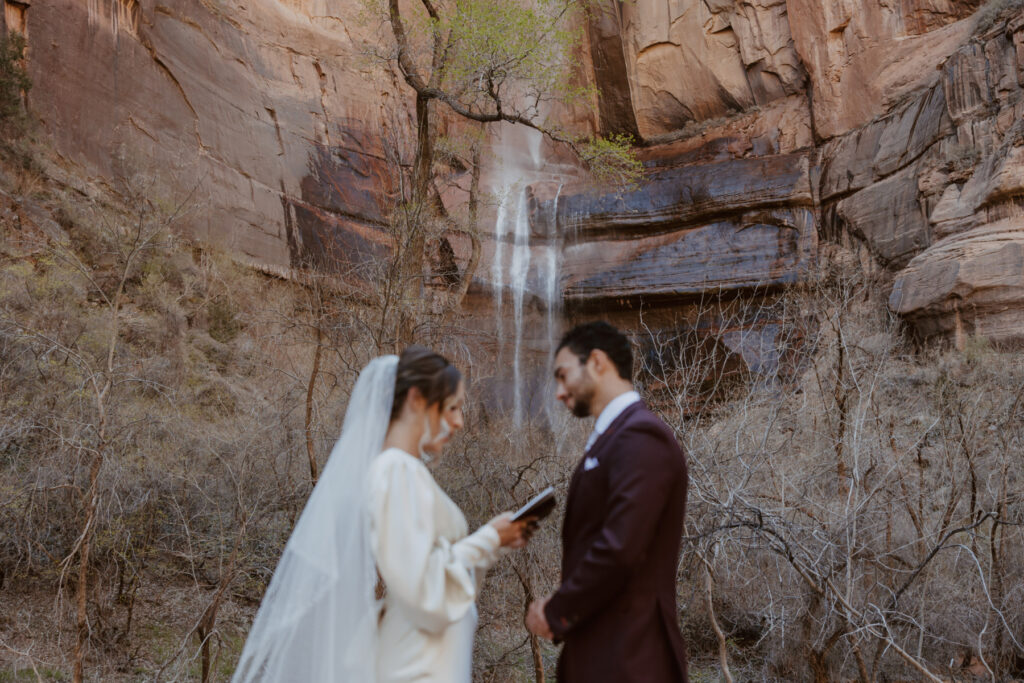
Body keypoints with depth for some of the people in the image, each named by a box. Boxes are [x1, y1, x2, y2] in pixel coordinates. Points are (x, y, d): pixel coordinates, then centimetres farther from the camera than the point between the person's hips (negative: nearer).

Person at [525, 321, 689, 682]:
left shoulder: (641, 436, -16)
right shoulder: (611, 437, 14)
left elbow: (619, 550, -24)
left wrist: (557, 613, -12)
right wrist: (562, 607, 1)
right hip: (598, 650, 9)